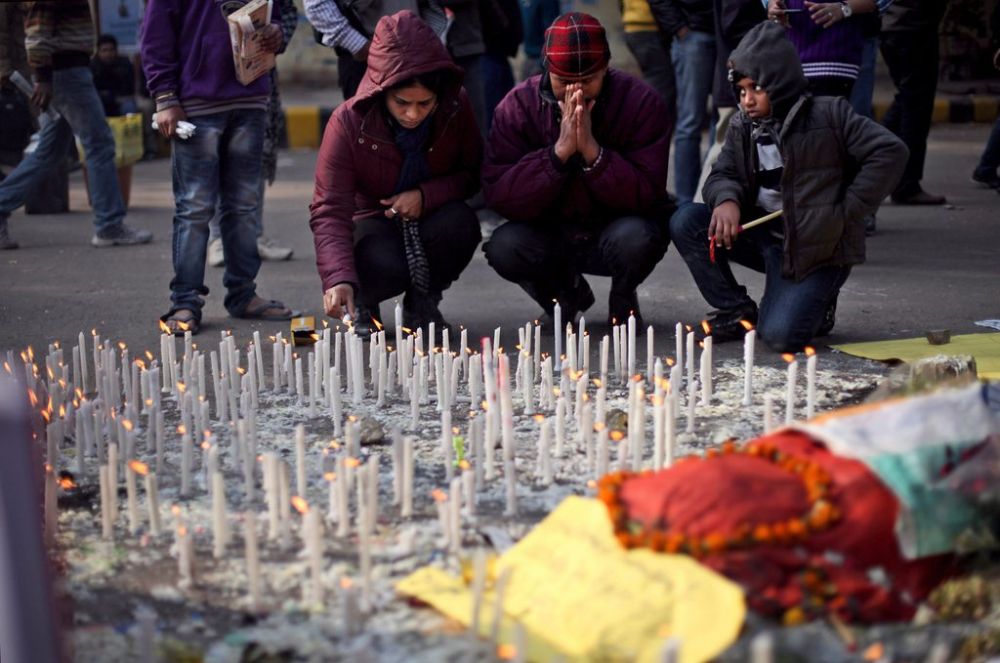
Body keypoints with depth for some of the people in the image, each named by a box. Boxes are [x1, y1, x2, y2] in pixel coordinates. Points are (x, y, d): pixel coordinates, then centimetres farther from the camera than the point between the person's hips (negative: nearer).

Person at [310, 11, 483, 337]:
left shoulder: (457, 109, -16)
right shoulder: (347, 123, -24)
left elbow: (474, 174, -4)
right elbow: (329, 211, -27)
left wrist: (426, 196, -25)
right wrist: (339, 279, -43)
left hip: (431, 218, 3)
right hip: (373, 221, -2)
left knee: (462, 222, -33)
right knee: (386, 267, -37)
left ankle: (422, 301, -2)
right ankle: (362, 301, 4)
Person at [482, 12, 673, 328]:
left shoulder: (643, 103, -15)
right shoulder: (518, 106, -12)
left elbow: (645, 197, -22)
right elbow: (500, 198, -20)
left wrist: (591, 148, -33)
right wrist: (560, 151, -30)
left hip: (616, 228, -2)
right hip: (550, 235, 2)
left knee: (636, 236, -35)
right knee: (503, 247, -27)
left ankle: (623, 301, 3)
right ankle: (566, 294, 8)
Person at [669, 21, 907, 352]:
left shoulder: (829, 114, -11)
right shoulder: (743, 126, 6)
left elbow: (889, 151, -17)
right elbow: (722, 175, 5)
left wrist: (846, 213, -17)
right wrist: (726, 200, -21)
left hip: (819, 247, -6)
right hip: (763, 237, 6)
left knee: (781, 335, -24)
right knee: (686, 222, -15)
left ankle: (816, 305, 15)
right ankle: (738, 311, 1)